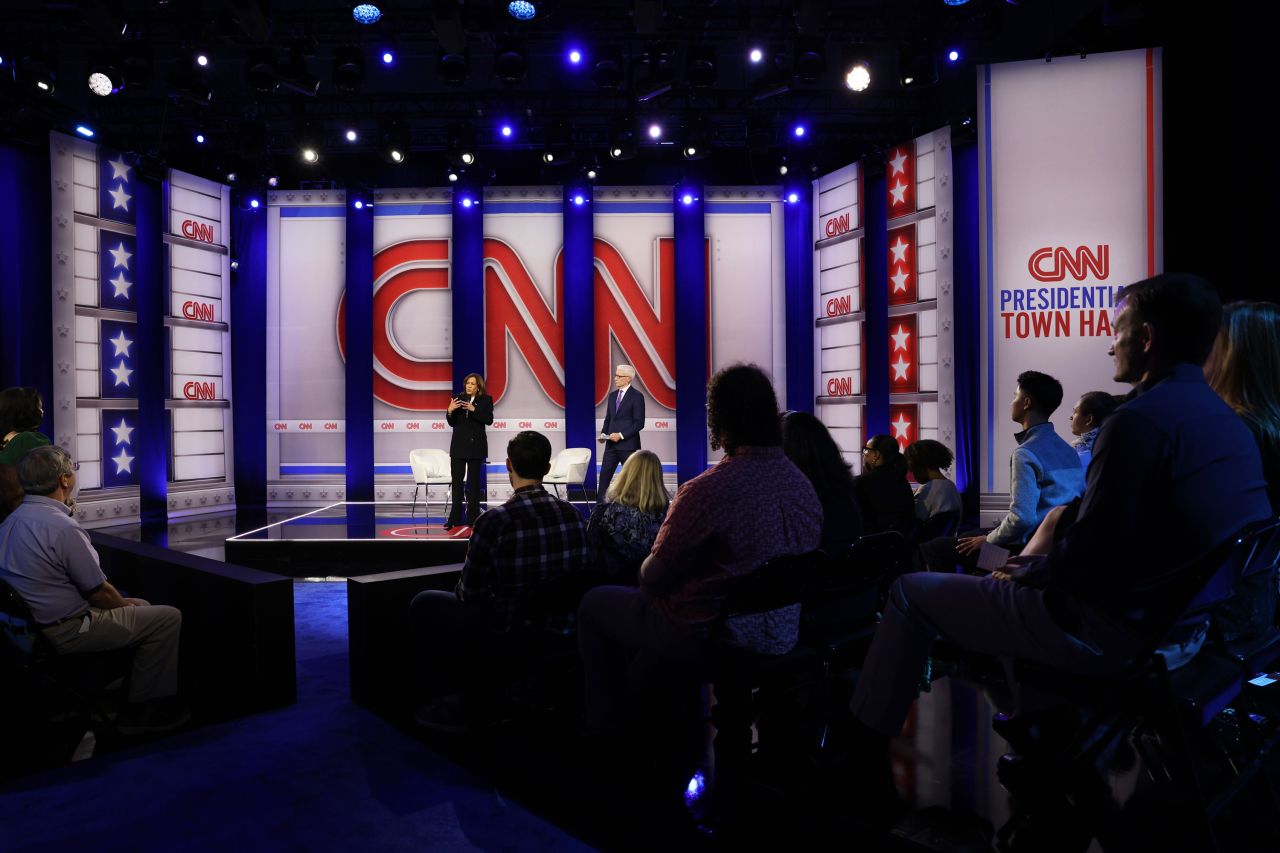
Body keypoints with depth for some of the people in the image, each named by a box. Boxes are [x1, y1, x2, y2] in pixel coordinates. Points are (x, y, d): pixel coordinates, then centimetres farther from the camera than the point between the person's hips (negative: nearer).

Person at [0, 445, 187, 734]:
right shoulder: (63, 527, -26)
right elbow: (98, 592, -19)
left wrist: (125, 602, 13)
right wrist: (126, 604, 3)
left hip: (32, 623, 10)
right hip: (65, 631, -10)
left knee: (142, 606, 23)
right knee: (168, 618, -4)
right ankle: (143, 712, 7)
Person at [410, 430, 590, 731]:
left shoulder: (495, 521, -23)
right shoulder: (572, 513, -6)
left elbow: (469, 592, -12)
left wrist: (464, 590, 14)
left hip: (507, 638, -6)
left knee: (424, 604, 17)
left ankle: (452, 703, 20)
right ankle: (478, 695, 37)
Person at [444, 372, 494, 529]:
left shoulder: (486, 400, -1)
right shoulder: (458, 398, 5)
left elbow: (489, 420, -13)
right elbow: (452, 423, 5)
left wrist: (474, 409, -24)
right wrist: (450, 411, -15)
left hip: (475, 445, -2)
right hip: (458, 444, 2)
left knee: (473, 480, 4)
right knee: (456, 479, -1)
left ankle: (473, 517, 9)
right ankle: (455, 517, 2)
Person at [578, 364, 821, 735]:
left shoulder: (706, 491, -29)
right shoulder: (803, 485, -7)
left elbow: (654, 578, -17)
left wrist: (645, 567, 8)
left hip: (707, 635, -7)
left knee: (594, 603, 17)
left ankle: (605, 722, 31)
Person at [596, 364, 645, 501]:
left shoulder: (637, 396, -8)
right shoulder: (613, 395, 13)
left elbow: (639, 423, -12)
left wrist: (621, 435, -18)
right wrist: (604, 433, 1)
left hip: (628, 444, -6)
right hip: (611, 444, 6)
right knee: (604, 474, 2)